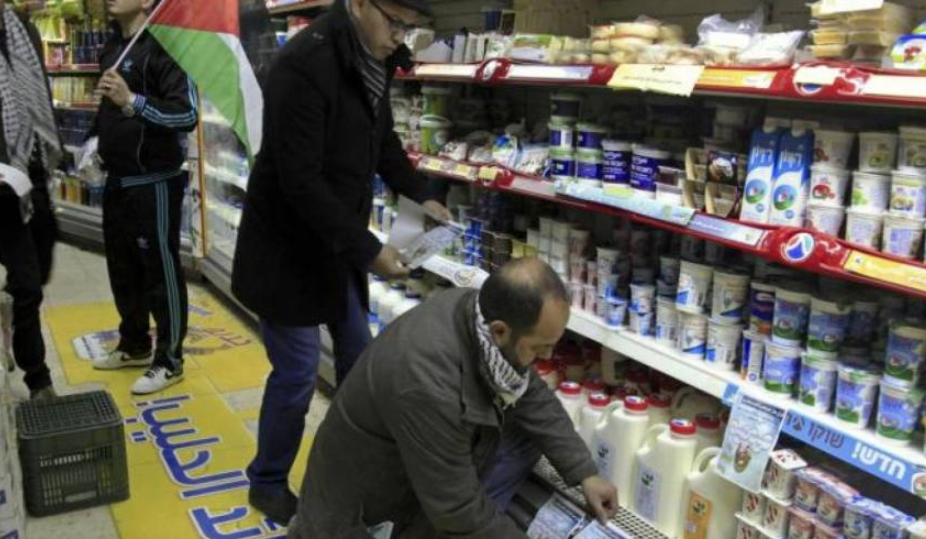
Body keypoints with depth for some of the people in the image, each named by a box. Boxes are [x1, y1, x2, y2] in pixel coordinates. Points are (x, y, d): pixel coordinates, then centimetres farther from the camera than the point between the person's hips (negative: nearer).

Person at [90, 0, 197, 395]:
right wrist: (100, 145, 19)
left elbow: (188, 114, -25)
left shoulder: (163, 47, -15)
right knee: (122, 270, 19)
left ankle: (169, 361, 15)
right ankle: (134, 346, 36)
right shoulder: (112, 48, 11)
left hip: (154, 183, -9)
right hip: (117, 181, 9)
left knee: (161, 273, 2)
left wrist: (132, 101, -34)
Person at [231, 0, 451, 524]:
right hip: (289, 249, -8)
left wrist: (421, 195, 2)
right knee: (298, 373, 0)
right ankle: (268, 484, 24)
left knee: (359, 359, 15)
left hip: (338, 243, 8)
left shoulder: (374, 60, 1)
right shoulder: (304, 65, -26)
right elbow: (300, 181, -28)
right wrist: (368, 249, -25)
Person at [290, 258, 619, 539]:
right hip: (363, 490, -7)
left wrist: (585, 474, -3)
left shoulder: (479, 310, -16)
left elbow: (533, 398, -1)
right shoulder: (427, 382, -38)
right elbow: (459, 510, -27)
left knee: (529, 432, -4)